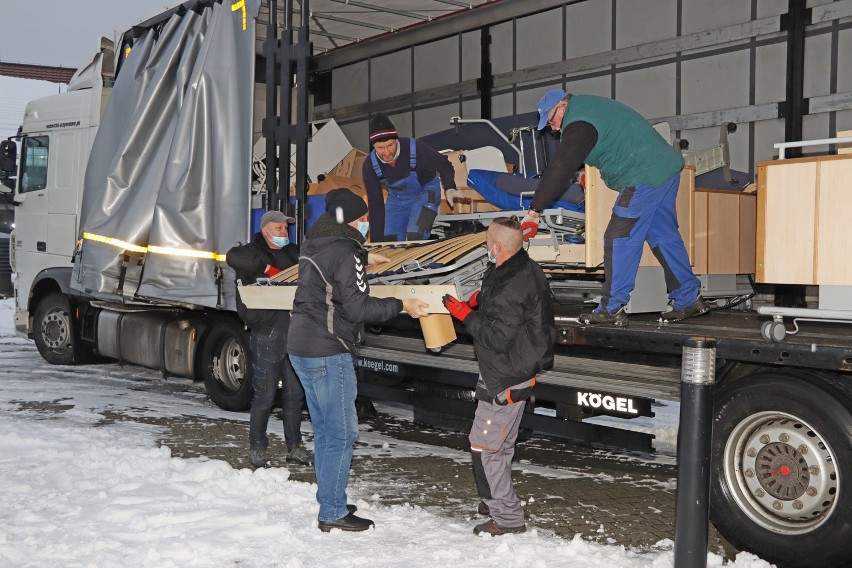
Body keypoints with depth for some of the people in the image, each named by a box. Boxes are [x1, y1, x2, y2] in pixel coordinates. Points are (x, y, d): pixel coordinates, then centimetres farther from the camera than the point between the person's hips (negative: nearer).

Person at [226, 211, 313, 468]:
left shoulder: (292, 252, 16)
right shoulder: (254, 252, -4)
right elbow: (233, 257, -24)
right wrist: (267, 268, -24)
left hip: (294, 332, 6)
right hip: (266, 334, -6)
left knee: (295, 393, 12)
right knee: (265, 396, 1)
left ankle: (294, 447, 24)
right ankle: (257, 449, 16)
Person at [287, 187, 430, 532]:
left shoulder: (314, 245, 12)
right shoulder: (345, 251, -16)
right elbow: (358, 308, -19)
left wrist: (363, 259, 38)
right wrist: (402, 306, -11)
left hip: (302, 348, 10)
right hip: (328, 353, -10)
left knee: (324, 429, 17)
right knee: (342, 433, -1)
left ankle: (329, 500, 27)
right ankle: (333, 514, 4)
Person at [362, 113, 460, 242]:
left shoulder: (417, 149, -32)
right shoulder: (370, 166, -20)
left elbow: (443, 165, -14)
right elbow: (375, 206, -13)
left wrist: (450, 188, -36)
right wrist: (376, 243, -15)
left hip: (425, 194, -4)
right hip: (396, 198, 4)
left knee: (415, 238, -22)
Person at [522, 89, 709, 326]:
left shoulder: (579, 124, -15)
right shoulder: (588, 105, 18)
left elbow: (560, 169, -21)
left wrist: (534, 211, -22)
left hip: (644, 177, -11)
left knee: (619, 240, -8)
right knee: (663, 236, 15)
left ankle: (611, 310, -5)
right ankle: (689, 299, 20)